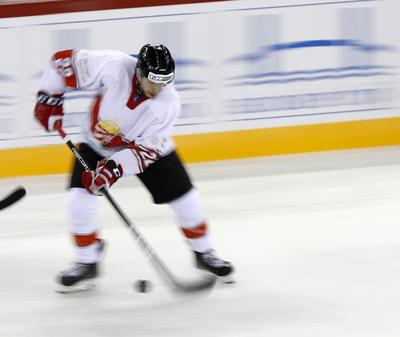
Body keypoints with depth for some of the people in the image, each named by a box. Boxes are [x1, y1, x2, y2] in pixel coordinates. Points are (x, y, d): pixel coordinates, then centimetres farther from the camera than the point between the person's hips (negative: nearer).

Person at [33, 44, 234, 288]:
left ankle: (203, 252, 24)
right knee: (80, 200, -14)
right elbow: (64, 60, -23)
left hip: (149, 147, 0)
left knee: (185, 199, -2)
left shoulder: (169, 103, -29)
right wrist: (50, 98, -20)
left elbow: (146, 149, -28)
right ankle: (87, 262, 7)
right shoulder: (114, 67, -34)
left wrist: (115, 168, -39)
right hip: (98, 145, 0)